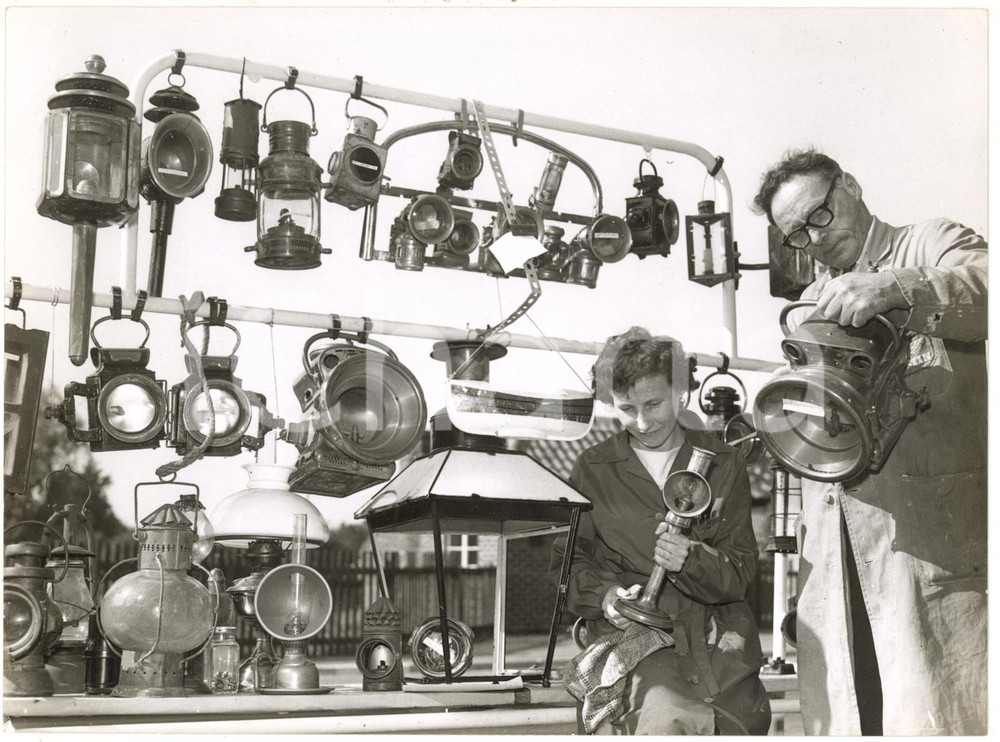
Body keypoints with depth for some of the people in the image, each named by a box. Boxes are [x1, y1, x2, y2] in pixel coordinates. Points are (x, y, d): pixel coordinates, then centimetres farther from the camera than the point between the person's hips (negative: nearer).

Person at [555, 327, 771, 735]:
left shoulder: (723, 464, 8)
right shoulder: (592, 469, 7)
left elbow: (740, 570, 3)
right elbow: (568, 562, 8)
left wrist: (690, 560, -18)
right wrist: (604, 596, -12)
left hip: (715, 639, 2)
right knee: (666, 720, -27)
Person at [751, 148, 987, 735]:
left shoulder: (931, 244, 9)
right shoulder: (815, 302, 27)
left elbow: (985, 283, -14)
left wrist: (896, 290, -29)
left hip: (931, 529, -5)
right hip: (834, 541, 5)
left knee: (931, 713, -11)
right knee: (838, 712, 0)